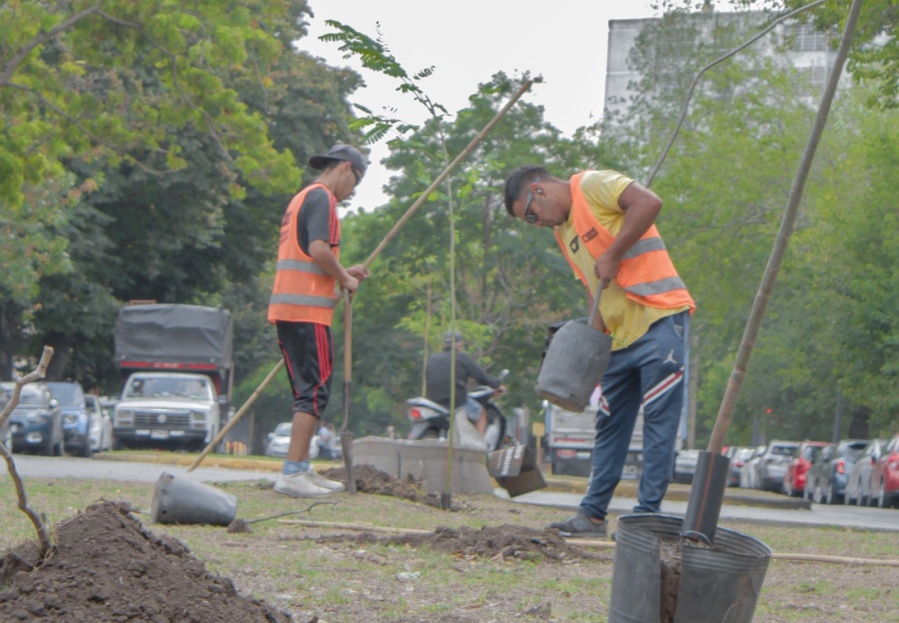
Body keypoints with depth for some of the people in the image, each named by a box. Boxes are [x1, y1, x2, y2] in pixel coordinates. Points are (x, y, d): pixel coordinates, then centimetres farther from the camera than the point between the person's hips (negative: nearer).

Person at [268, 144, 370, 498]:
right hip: (307, 309, -10)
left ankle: (301, 470, 15)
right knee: (315, 391, -11)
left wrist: (342, 273, 18)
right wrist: (345, 279, -6)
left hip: (288, 308, 10)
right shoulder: (321, 197, -6)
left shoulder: (302, 198, 24)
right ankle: (292, 473, -16)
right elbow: (318, 249, -20)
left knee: (307, 392, 14)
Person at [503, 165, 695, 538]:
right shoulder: (562, 231, 19)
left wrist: (612, 256, -18)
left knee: (659, 420, -6)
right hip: (620, 334, 10)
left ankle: (647, 516, -6)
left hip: (658, 318, -10)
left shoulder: (592, 186, -7)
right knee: (610, 426, 11)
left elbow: (649, 203, -21)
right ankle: (592, 515, 16)